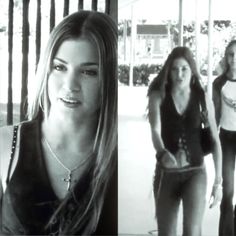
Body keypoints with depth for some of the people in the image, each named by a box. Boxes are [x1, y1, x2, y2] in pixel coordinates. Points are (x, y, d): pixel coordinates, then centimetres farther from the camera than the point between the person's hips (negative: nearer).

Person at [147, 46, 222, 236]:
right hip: (166, 173, 1)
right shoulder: (158, 96, -5)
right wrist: (164, 154, -42)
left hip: (195, 172, -1)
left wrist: (218, 180, -3)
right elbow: (155, 131, -20)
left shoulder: (203, 99, -3)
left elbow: (215, 140, 0)